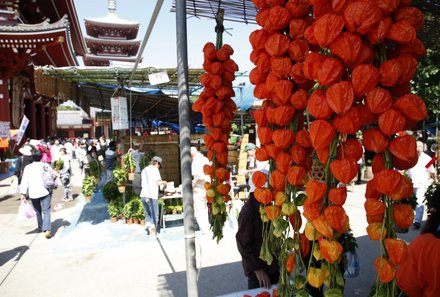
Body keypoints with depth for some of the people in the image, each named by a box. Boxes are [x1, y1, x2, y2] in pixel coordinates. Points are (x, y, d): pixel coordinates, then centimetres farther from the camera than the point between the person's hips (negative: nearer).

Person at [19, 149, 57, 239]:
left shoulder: (27, 167, 2)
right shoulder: (45, 165, 2)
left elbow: (24, 181, -5)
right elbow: (53, 174, 12)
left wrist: (22, 193, -6)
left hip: (33, 193, 2)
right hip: (45, 191, -1)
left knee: (38, 211, 20)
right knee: (46, 211, -6)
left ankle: (41, 227, 34)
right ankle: (47, 229, -22)